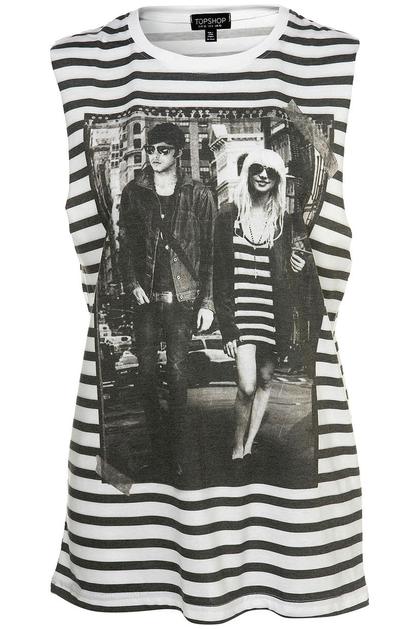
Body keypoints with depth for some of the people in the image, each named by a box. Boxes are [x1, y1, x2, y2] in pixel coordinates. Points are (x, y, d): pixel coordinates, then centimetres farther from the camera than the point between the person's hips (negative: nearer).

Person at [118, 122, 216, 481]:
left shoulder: (199, 195, 0)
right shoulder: (134, 193, 7)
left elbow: (210, 251, 0)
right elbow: (126, 242, 10)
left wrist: (208, 301, -4)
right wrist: (132, 282, -4)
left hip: (183, 297, -2)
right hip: (146, 296, 3)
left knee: (177, 368, -3)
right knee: (146, 369, 5)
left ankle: (179, 438, 17)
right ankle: (158, 438, 24)